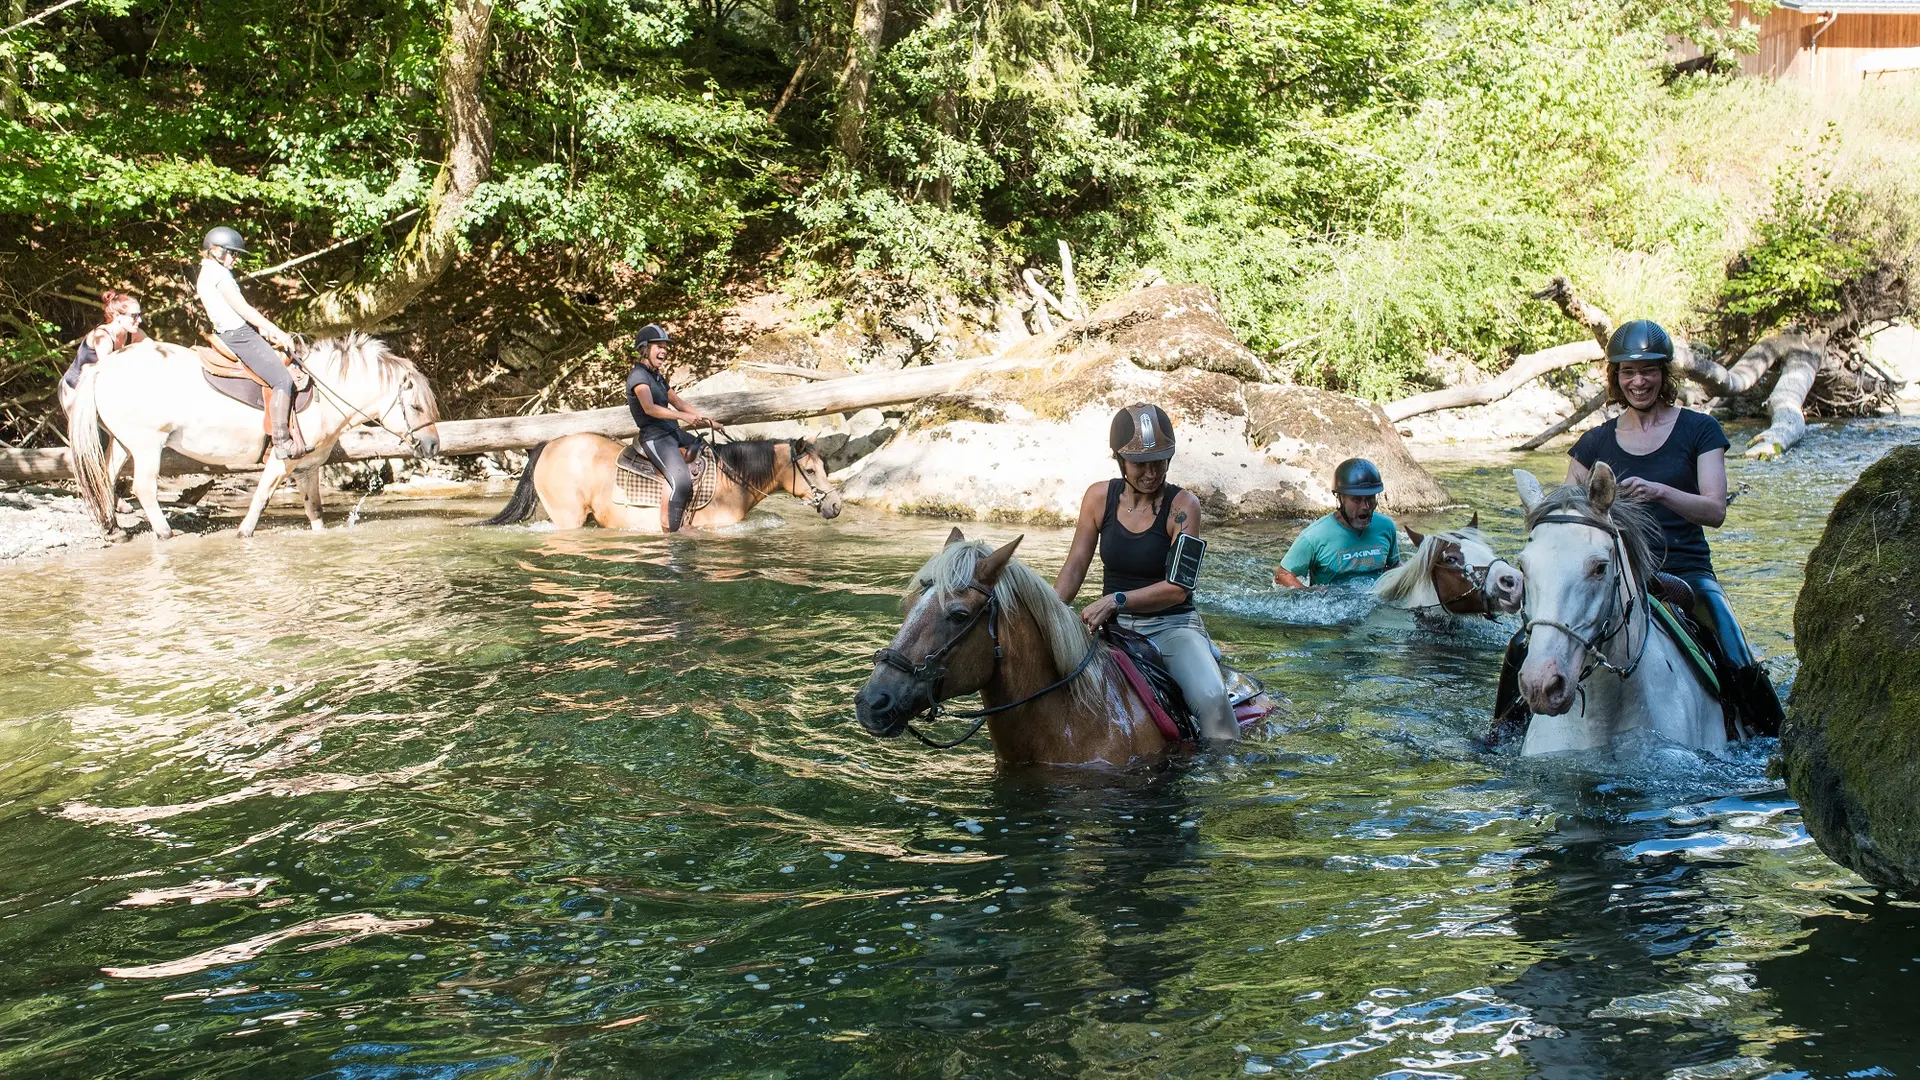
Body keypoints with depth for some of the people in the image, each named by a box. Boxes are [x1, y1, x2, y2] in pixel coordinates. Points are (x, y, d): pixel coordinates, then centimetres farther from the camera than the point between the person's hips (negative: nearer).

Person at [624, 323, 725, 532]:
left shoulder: (657, 376, 17)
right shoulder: (639, 375, -12)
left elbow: (679, 403, 21)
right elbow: (649, 408, -28)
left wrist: (710, 421, 13)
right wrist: (683, 416, -36)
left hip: (673, 433, 10)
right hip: (655, 437, -10)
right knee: (682, 482, -28)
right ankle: (672, 530, -23)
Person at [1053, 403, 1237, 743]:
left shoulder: (1182, 505, -10)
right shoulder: (1099, 497, 0)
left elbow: (1179, 586, -17)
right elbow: (1074, 568, 2)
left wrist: (1117, 600, -27)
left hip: (1173, 625, -3)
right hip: (1115, 627, 3)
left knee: (1211, 698, -28)